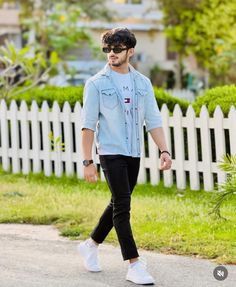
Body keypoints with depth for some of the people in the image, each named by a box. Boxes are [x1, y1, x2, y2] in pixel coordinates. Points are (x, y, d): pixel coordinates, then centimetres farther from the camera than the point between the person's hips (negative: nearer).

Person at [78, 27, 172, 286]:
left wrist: (164, 150, -3)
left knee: (117, 205, 14)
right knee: (122, 206, -10)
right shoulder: (96, 84, -4)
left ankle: (90, 245, 34)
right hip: (111, 153, -5)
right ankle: (134, 266, -10)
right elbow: (88, 125, -5)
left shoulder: (143, 83, 8)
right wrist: (87, 162, -10)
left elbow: (153, 121, 8)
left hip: (134, 154, 5)